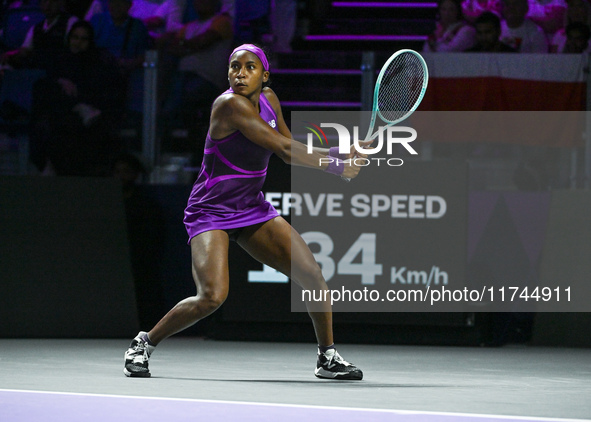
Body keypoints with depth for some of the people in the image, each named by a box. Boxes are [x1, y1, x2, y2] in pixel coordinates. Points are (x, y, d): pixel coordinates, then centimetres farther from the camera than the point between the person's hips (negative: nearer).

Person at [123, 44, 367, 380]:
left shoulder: (268, 99, 3)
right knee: (213, 296, -24)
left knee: (313, 275, -4)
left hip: (253, 209, 8)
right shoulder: (230, 105, -23)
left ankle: (328, 357, 13)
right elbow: (285, 150, -23)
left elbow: (291, 151, 15)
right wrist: (336, 167, -15)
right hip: (211, 211, -8)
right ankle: (145, 343, -2)